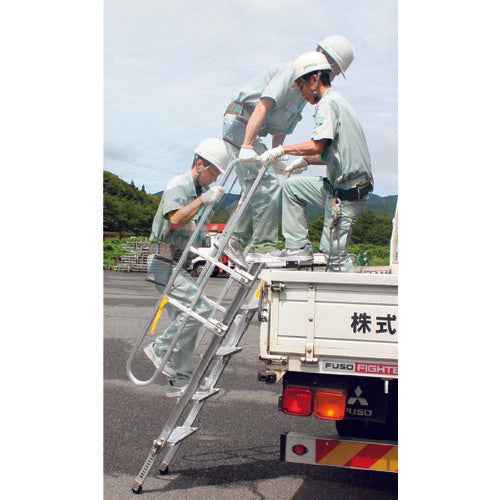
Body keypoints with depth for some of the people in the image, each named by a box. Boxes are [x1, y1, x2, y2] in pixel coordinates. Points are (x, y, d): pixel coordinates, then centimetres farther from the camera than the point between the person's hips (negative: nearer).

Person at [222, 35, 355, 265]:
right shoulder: (292, 72, -13)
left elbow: (282, 126, 22)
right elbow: (263, 106, -25)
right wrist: (247, 146, -32)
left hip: (249, 130, 10)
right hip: (240, 124, -10)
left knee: (257, 189, 9)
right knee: (268, 186, -14)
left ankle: (234, 243, 13)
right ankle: (264, 248, -10)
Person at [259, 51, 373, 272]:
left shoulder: (328, 104, -14)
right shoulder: (337, 101, 17)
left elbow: (317, 146, -26)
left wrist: (281, 150, -17)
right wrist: (305, 160, 20)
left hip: (346, 194, -10)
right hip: (339, 186, 10)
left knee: (334, 252, -6)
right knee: (291, 186, 17)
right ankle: (298, 246, 15)